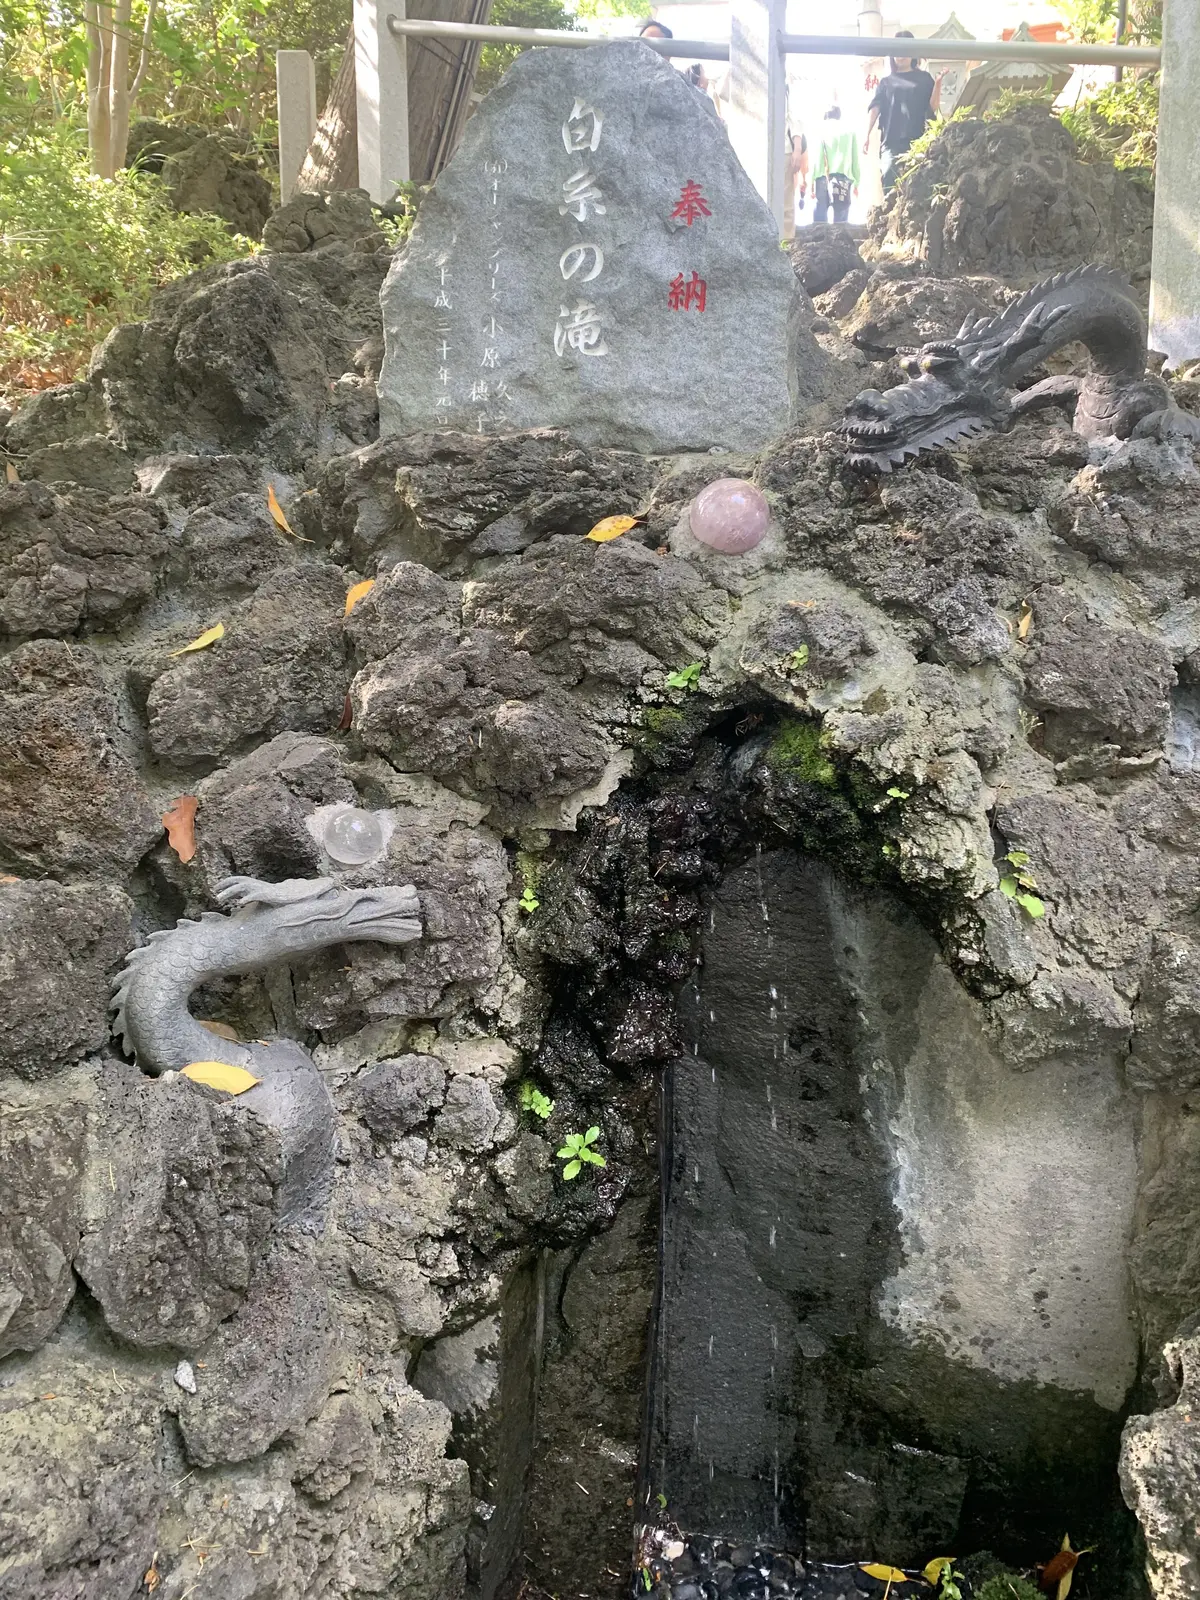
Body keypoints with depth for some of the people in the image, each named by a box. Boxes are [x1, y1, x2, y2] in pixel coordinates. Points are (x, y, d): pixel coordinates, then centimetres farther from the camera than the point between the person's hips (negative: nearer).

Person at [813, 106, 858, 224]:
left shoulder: (821, 131, 9)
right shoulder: (850, 132, 16)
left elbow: (817, 158, 1)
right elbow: (855, 160, 14)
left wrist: (812, 181, 1)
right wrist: (856, 183, 19)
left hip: (824, 177, -1)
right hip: (844, 178, 2)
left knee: (819, 219, -2)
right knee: (840, 222, 0)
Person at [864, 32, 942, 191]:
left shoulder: (923, 78, 15)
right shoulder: (886, 81, 18)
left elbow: (932, 107, 7)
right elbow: (875, 108, 7)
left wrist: (938, 82, -8)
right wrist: (867, 135, -8)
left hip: (916, 142, -1)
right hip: (891, 143, 1)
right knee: (890, 186, -15)